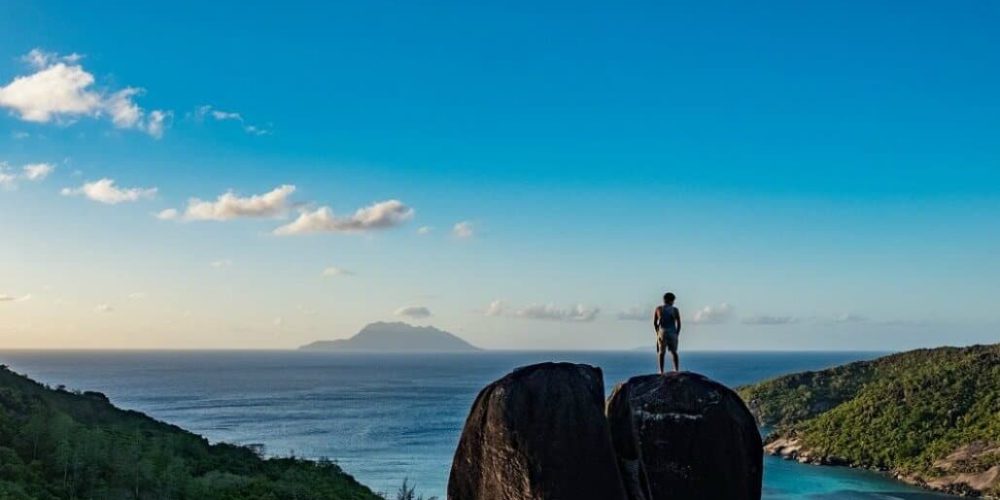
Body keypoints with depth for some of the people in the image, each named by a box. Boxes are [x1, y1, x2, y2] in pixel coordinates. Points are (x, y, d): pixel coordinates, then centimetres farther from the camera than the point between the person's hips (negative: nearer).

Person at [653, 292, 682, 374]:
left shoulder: (658, 309, 1)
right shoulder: (675, 310, -2)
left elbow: (654, 323, 2)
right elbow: (678, 324, -3)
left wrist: (657, 333, 11)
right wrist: (677, 335, 6)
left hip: (662, 332, 0)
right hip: (672, 333, 0)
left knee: (661, 352, 6)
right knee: (674, 352, 12)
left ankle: (661, 371, 0)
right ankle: (677, 370, 8)